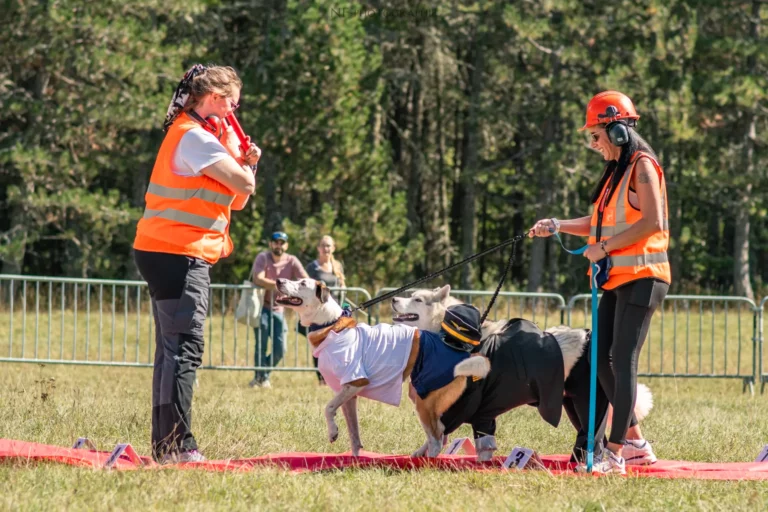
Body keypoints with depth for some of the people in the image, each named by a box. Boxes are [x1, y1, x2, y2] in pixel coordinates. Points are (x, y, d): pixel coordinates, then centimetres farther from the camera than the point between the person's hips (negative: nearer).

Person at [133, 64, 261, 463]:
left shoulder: (193, 134, 20)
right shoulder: (196, 137, -13)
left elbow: (238, 201, 20)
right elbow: (244, 185, -18)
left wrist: (244, 161, 3)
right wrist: (232, 145, -2)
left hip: (165, 253, 11)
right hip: (179, 254, -11)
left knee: (172, 349, 12)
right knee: (184, 348, -14)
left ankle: (165, 445, 14)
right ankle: (177, 446, -18)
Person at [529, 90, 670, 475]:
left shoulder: (642, 166, -11)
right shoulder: (616, 171, 18)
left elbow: (652, 222, -21)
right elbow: (601, 223, 19)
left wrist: (603, 248, -18)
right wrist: (557, 226, 6)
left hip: (641, 277, -10)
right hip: (616, 280, 10)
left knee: (623, 361, -11)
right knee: (601, 358, 8)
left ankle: (616, 454, -10)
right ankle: (636, 442, 16)